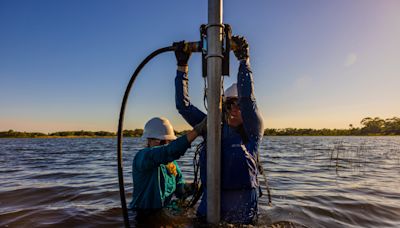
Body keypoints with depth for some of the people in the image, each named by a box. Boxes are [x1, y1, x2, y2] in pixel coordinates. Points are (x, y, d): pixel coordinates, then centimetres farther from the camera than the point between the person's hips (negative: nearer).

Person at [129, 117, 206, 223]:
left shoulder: (171, 162, 8)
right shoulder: (142, 156, -18)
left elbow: (179, 189, 9)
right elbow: (169, 151, -36)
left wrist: (189, 188, -14)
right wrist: (198, 129, -38)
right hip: (148, 217, -6)